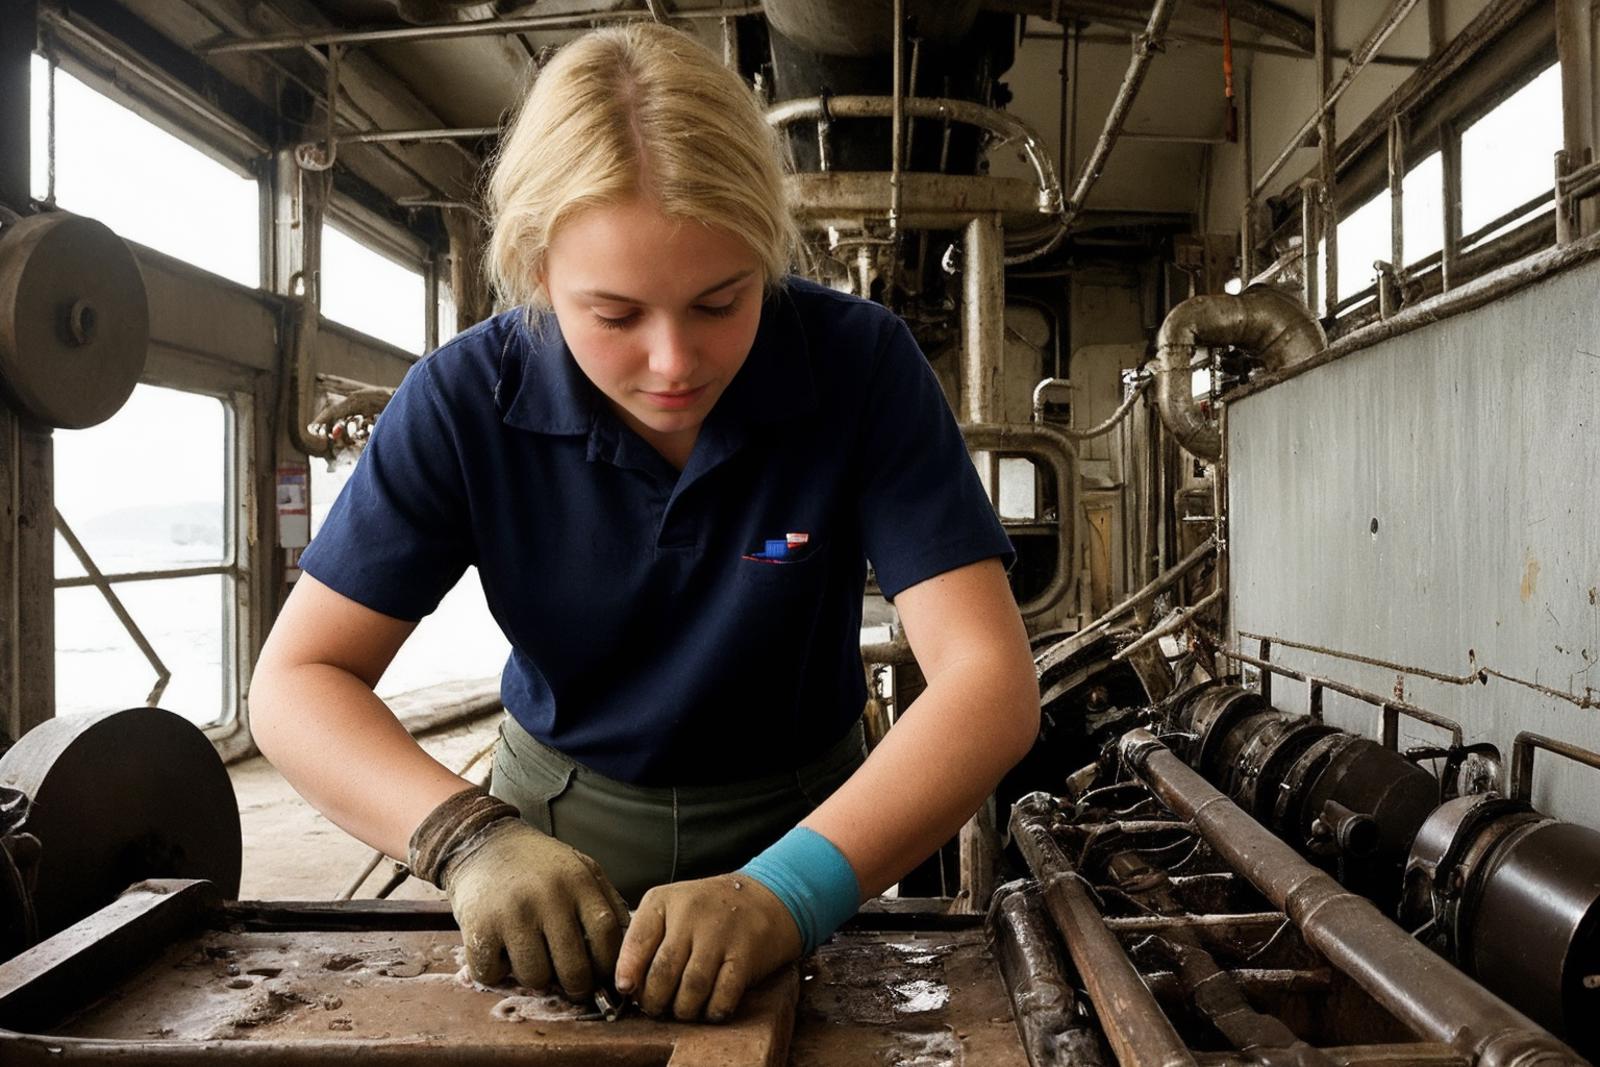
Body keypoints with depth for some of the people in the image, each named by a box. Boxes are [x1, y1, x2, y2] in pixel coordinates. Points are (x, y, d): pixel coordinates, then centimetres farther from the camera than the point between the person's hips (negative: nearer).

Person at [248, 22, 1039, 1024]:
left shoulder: (864, 364, -24)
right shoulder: (464, 401, -21)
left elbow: (990, 676, -30)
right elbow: (297, 681, -19)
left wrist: (792, 890, -45)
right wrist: (473, 840, -38)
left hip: (802, 822, 0)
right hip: (562, 820, 1)